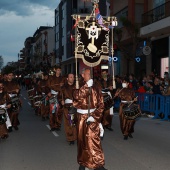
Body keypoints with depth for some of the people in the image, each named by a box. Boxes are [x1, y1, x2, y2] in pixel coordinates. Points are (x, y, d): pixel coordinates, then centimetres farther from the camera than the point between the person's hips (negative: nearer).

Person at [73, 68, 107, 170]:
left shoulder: (96, 88, 3)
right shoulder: (79, 86, 0)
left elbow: (101, 104, 0)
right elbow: (77, 96, -23)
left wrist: (94, 116, -13)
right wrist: (88, 83, -27)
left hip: (93, 117, -1)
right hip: (82, 117, 1)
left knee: (94, 140, -8)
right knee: (82, 140, 10)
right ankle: (83, 162, 24)